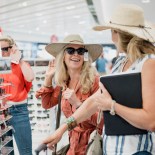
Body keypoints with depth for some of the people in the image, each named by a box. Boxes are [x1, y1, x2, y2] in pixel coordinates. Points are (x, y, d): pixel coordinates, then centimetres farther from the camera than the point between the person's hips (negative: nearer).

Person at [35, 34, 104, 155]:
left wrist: (78, 103, -29)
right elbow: (47, 104, 13)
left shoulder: (93, 80, -17)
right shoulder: (63, 82, 0)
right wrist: (48, 77, 3)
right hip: (74, 141, 5)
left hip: (92, 142, -5)